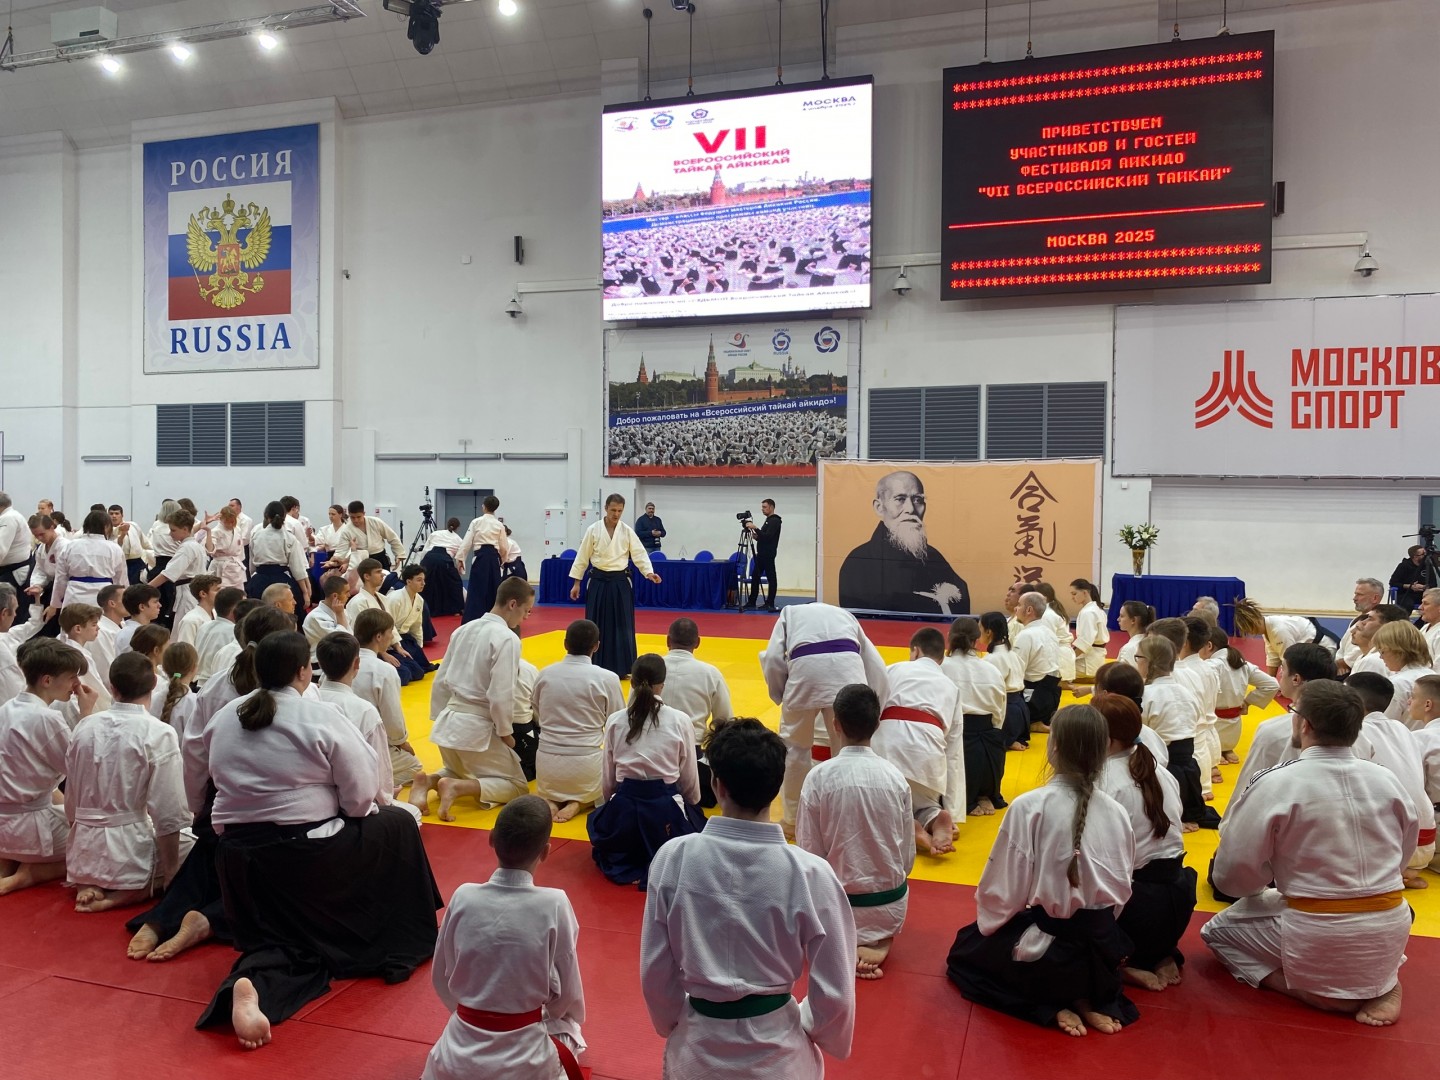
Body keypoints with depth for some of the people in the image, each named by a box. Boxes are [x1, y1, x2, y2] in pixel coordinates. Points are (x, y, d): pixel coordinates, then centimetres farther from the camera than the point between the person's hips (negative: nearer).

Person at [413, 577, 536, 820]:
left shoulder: (464, 629, 8)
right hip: (477, 727, -7)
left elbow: (441, 682, 13)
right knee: (517, 786, 8)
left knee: (458, 770, 34)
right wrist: (505, 733, -6)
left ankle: (428, 781, 2)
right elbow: (500, 696, -20)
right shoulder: (507, 639, -16)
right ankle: (457, 787, -15)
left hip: (448, 722, 7)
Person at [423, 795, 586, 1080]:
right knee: (566, 1027, 31)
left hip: (460, 1055, 3)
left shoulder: (463, 897, -12)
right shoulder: (554, 905, -20)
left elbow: (442, 979, 3)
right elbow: (568, 992, -6)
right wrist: (572, 1021, 16)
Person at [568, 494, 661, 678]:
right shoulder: (593, 530, -3)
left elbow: (639, 554, -6)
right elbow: (582, 557, 2)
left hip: (620, 583, 1)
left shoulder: (627, 531, -1)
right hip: (599, 582, -1)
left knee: (622, 625, 2)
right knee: (596, 625, 4)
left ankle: (621, 668, 12)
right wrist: (576, 582, 2)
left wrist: (649, 572, -23)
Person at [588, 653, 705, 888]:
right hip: (666, 808, -2)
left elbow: (607, 780, 6)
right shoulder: (680, 720, -6)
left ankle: (625, 863, 10)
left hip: (624, 808, 2)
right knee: (698, 820, 32)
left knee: (596, 820, 37)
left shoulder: (615, 721, -1)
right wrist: (692, 804, 24)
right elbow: (689, 778, 3)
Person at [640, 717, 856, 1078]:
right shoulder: (811, 874, -18)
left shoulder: (673, 858, -15)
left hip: (697, 1050, 1)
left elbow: (655, 972, -4)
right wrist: (828, 1038, 13)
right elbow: (835, 992, -7)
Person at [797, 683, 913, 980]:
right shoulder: (895, 777, -10)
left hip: (839, 904, -3)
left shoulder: (819, 777, -18)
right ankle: (877, 943, 5)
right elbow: (908, 854, -1)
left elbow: (810, 853, -12)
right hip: (892, 907, 3)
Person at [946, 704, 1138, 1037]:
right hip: (1103, 951, 5)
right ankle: (1090, 998, 11)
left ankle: (1053, 1007, 2)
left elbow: (1004, 888, -14)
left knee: (965, 949, 22)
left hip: (1047, 950, -5)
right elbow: (1122, 889, 6)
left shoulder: (1029, 807, -20)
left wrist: (987, 924, 6)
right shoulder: (1117, 813, -6)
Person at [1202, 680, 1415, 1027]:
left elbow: (1234, 873, -11)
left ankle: (1329, 994, 1)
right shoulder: (1387, 780, -4)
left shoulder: (1276, 785, -18)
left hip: (1320, 940, -5)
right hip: (1391, 935, 6)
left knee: (1217, 930, 16)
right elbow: (1403, 852, 13)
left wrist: (1261, 886, 12)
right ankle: (1380, 984, 13)